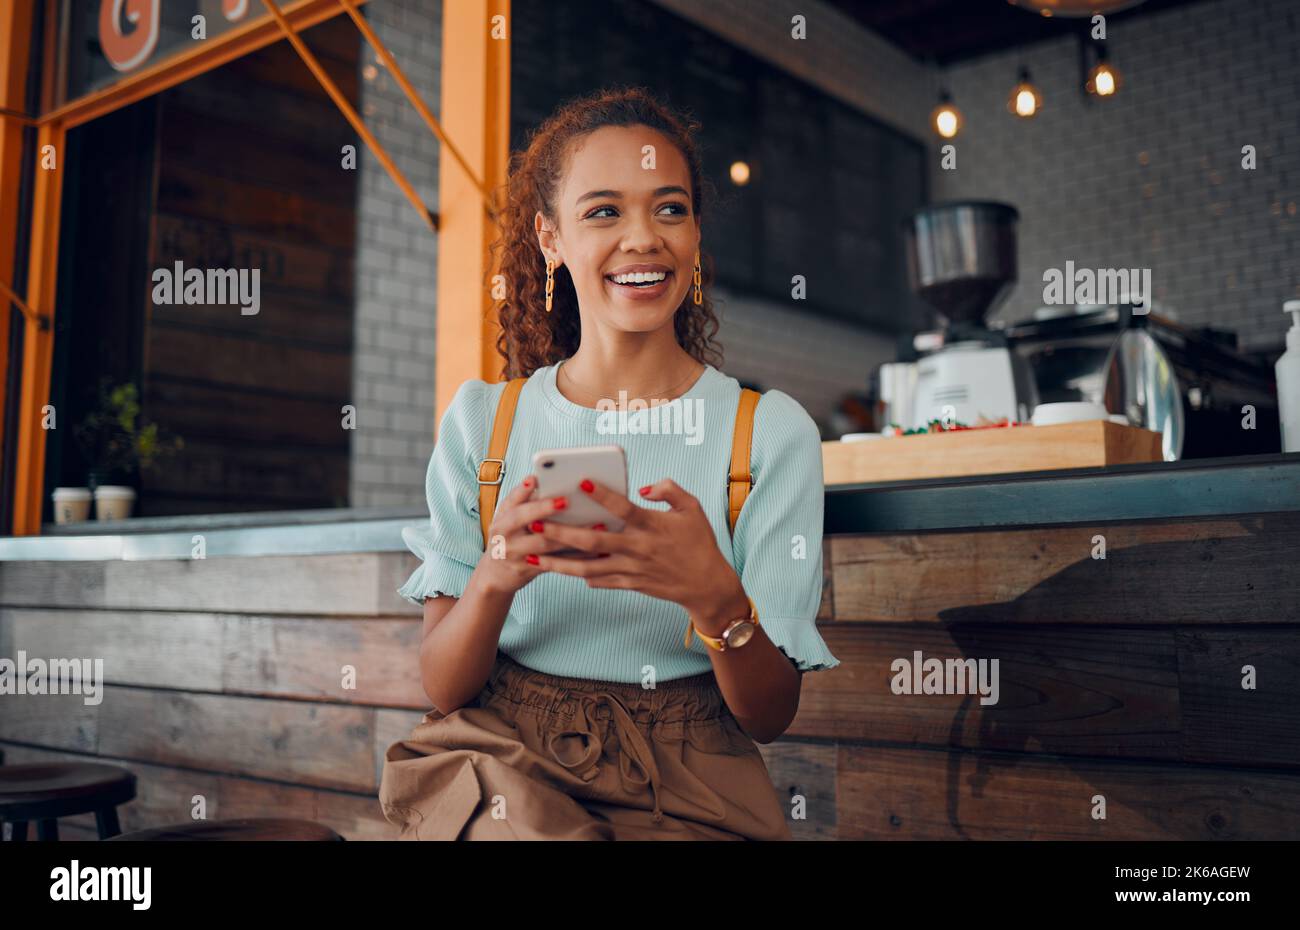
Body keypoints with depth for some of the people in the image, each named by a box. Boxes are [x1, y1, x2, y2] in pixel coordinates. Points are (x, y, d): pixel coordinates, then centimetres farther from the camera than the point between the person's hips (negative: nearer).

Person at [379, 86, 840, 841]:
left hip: (683, 792, 1)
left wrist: (715, 596, -25)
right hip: (495, 761, 0)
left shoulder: (771, 431, -2)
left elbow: (772, 715, -4)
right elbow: (443, 689, 0)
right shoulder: (479, 421, 2)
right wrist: (496, 577, -21)